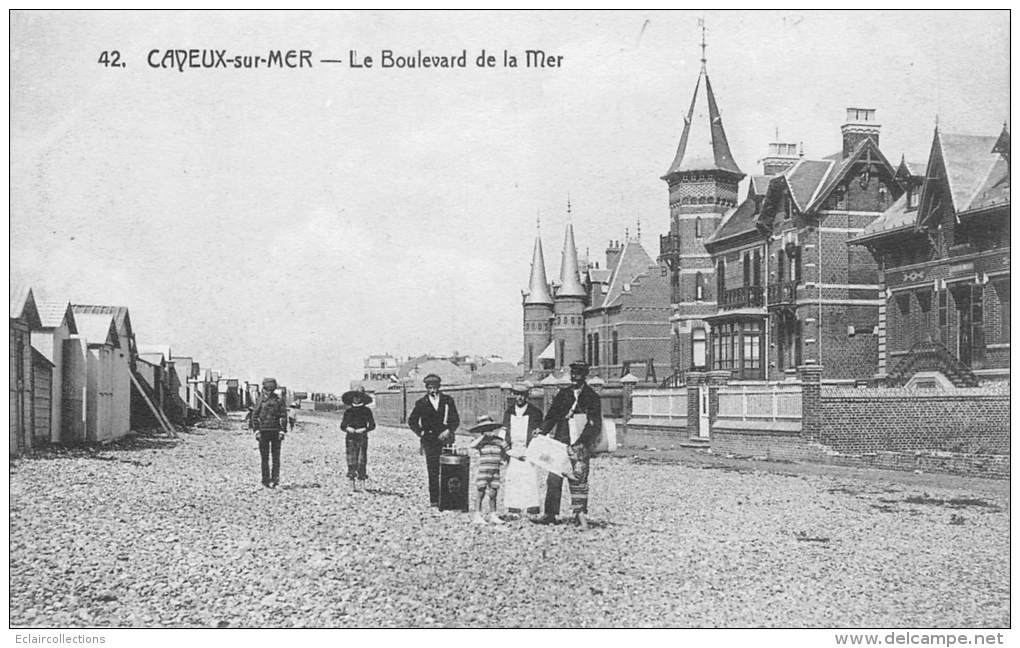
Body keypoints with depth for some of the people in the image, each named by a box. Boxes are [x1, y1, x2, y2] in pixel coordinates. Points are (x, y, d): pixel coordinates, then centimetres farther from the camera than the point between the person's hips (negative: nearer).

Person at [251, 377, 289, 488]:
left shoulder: (279, 400, 3)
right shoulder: (260, 400, 4)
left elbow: (283, 417, 2)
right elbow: (254, 416, 4)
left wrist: (282, 431, -5)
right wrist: (256, 430, -5)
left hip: (276, 431, 0)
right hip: (263, 431, 0)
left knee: (276, 457, -1)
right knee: (264, 457, 5)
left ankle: (275, 478, 0)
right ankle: (265, 480, 9)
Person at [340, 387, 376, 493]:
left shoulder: (366, 411, 5)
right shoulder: (348, 411, 8)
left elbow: (372, 425, 4)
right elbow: (342, 425, 9)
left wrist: (364, 429, -13)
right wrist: (348, 428, -12)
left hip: (363, 437, -1)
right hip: (351, 438, 1)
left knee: (362, 461, -5)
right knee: (351, 461, -4)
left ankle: (361, 484, -1)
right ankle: (352, 485, 1)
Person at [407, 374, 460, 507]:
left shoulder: (447, 401, 8)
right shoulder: (421, 403, 7)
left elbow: (456, 420, 7)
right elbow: (412, 421, 13)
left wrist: (448, 431, -9)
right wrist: (420, 433, 1)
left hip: (445, 439, 1)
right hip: (429, 441, -1)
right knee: (433, 471, -5)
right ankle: (434, 499, -3)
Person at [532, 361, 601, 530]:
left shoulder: (592, 398, 2)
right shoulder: (563, 394, 13)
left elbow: (595, 426, -3)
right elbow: (551, 416, 14)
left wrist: (582, 442, -15)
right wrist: (542, 432, -2)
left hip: (580, 445, -3)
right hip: (560, 442, 4)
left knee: (579, 478, -6)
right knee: (553, 479, 2)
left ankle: (580, 514, -2)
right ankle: (550, 515, 7)